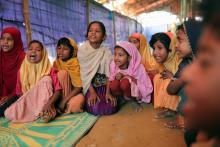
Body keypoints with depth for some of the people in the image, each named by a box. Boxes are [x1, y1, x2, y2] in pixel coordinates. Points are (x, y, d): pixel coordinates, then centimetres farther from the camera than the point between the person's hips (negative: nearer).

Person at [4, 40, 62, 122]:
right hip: (28, 103, 3)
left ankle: (45, 111, -31)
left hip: (44, 102, -3)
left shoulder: (49, 70, -9)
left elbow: (57, 90, -15)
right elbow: (20, 92, 7)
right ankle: (40, 113, -14)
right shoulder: (21, 71, 1)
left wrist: (49, 104, -32)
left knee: (46, 79, -26)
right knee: (8, 114, -21)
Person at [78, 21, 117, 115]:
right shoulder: (82, 51, -6)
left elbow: (109, 74, -5)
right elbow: (84, 74, -9)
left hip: (104, 86, 2)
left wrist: (108, 92, -16)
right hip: (90, 86, -1)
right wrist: (92, 92, -16)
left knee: (110, 108, -17)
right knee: (95, 109, -22)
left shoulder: (106, 52, -3)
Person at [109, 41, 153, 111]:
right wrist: (116, 77, -25)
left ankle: (132, 100, -5)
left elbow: (146, 88, -19)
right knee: (114, 84, -30)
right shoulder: (113, 65, -12)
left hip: (135, 92, -3)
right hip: (120, 92, 3)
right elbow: (110, 80, -2)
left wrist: (129, 77, -27)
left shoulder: (138, 67, -21)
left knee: (125, 82, -33)